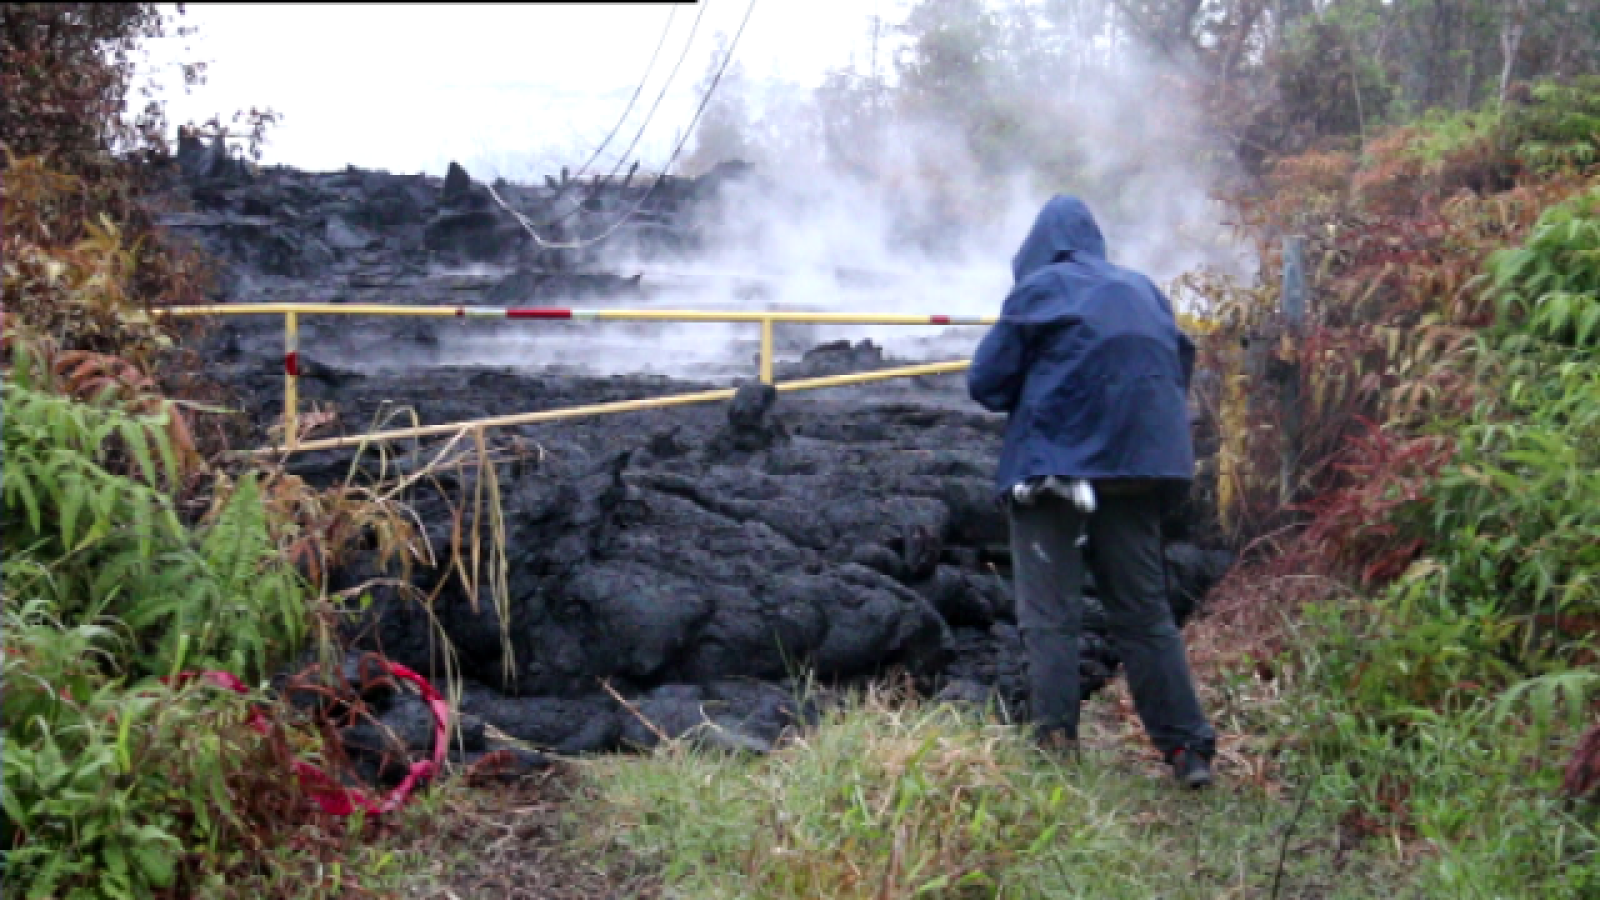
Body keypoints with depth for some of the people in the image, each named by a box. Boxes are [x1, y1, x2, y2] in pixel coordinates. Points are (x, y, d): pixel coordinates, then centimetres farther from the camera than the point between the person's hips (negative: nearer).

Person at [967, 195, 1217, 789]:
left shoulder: (1039, 289, -1)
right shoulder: (1145, 290, 13)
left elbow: (985, 383, -2)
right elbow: (1180, 367, 19)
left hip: (1052, 466, -4)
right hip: (1137, 465, 5)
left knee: (1050, 617, 2)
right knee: (1145, 611, 11)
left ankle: (1056, 746, -1)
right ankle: (1189, 748, 9)